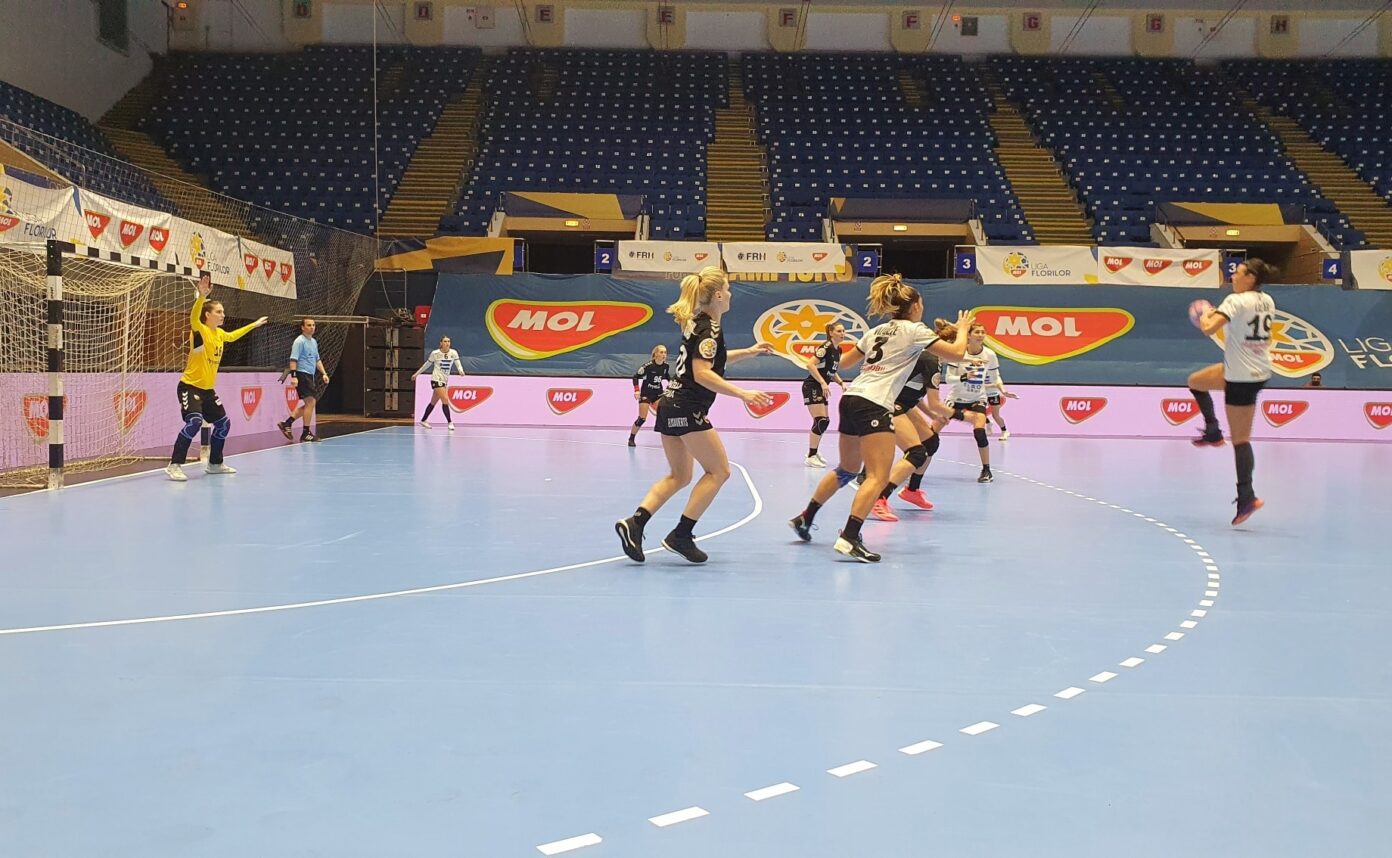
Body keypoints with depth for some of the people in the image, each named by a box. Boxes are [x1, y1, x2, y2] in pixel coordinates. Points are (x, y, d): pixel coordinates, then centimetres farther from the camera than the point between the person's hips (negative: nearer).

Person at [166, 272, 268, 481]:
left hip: (208, 389, 9)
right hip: (190, 386, -9)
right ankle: (174, 465, -21)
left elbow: (232, 336, 30)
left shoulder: (220, 333, 7)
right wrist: (202, 296, -53)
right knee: (194, 421, -27)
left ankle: (214, 464, 28)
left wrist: (253, 325, 38)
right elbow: (193, 318, -38)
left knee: (224, 423, 13)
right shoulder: (200, 330, -15)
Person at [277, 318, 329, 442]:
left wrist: (324, 373, 15)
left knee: (309, 404, 11)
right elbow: (293, 359, -15)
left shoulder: (314, 342, 17)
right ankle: (306, 433, -4)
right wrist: (293, 376, -24)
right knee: (310, 402, -9)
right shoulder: (299, 341, -9)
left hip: (309, 376, 9)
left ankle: (287, 423, 14)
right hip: (302, 375, -9)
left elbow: (317, 360, 24)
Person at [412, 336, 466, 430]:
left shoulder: (453, 353, -1)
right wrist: (417, 373, 12)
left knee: (433, 402, 15)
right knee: (445, 400, -16)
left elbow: (458, 363, -10)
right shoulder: (435, 353, -7)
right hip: (436, 380, -5)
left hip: (445, 381, 5)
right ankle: (450, 422, -12)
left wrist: (461, 370, -32)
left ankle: (423, 420, 29)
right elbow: (427, 364, 5)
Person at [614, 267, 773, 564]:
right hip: (687, 409, -9)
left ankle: (634, 523, 0)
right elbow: (702, 374, -22)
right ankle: (681, 535, -2)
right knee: (718, 471, 1)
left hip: (670, 406, 9)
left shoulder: (697, 322, 15)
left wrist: (749, 351, 31)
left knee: (678, 476, 15)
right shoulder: (710, 328, -13)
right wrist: (743, 394, -23)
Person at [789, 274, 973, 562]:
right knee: (878, 477, -11)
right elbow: (955, 353, -2)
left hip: (851, 399, 9)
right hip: (874, 405, -9)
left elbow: (844, 362, 29)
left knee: (846, 469, 22)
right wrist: (962, 329, 17)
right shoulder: (914, 330, 0)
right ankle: (849, 538, -23)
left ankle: (804, 519, 27)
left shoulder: (878, 331, 20)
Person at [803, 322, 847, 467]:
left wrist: (841, 383, 6)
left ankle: (814, 452, 27)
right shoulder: (826, 347, -16)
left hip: (821, 389, 9)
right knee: (820, 421, -15)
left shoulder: (838, 350, 11)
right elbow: (810, 364, -25)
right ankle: (810, 457, -9)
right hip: (812, 386, -9)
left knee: (824, 421, 13)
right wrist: (823, 383, -28)